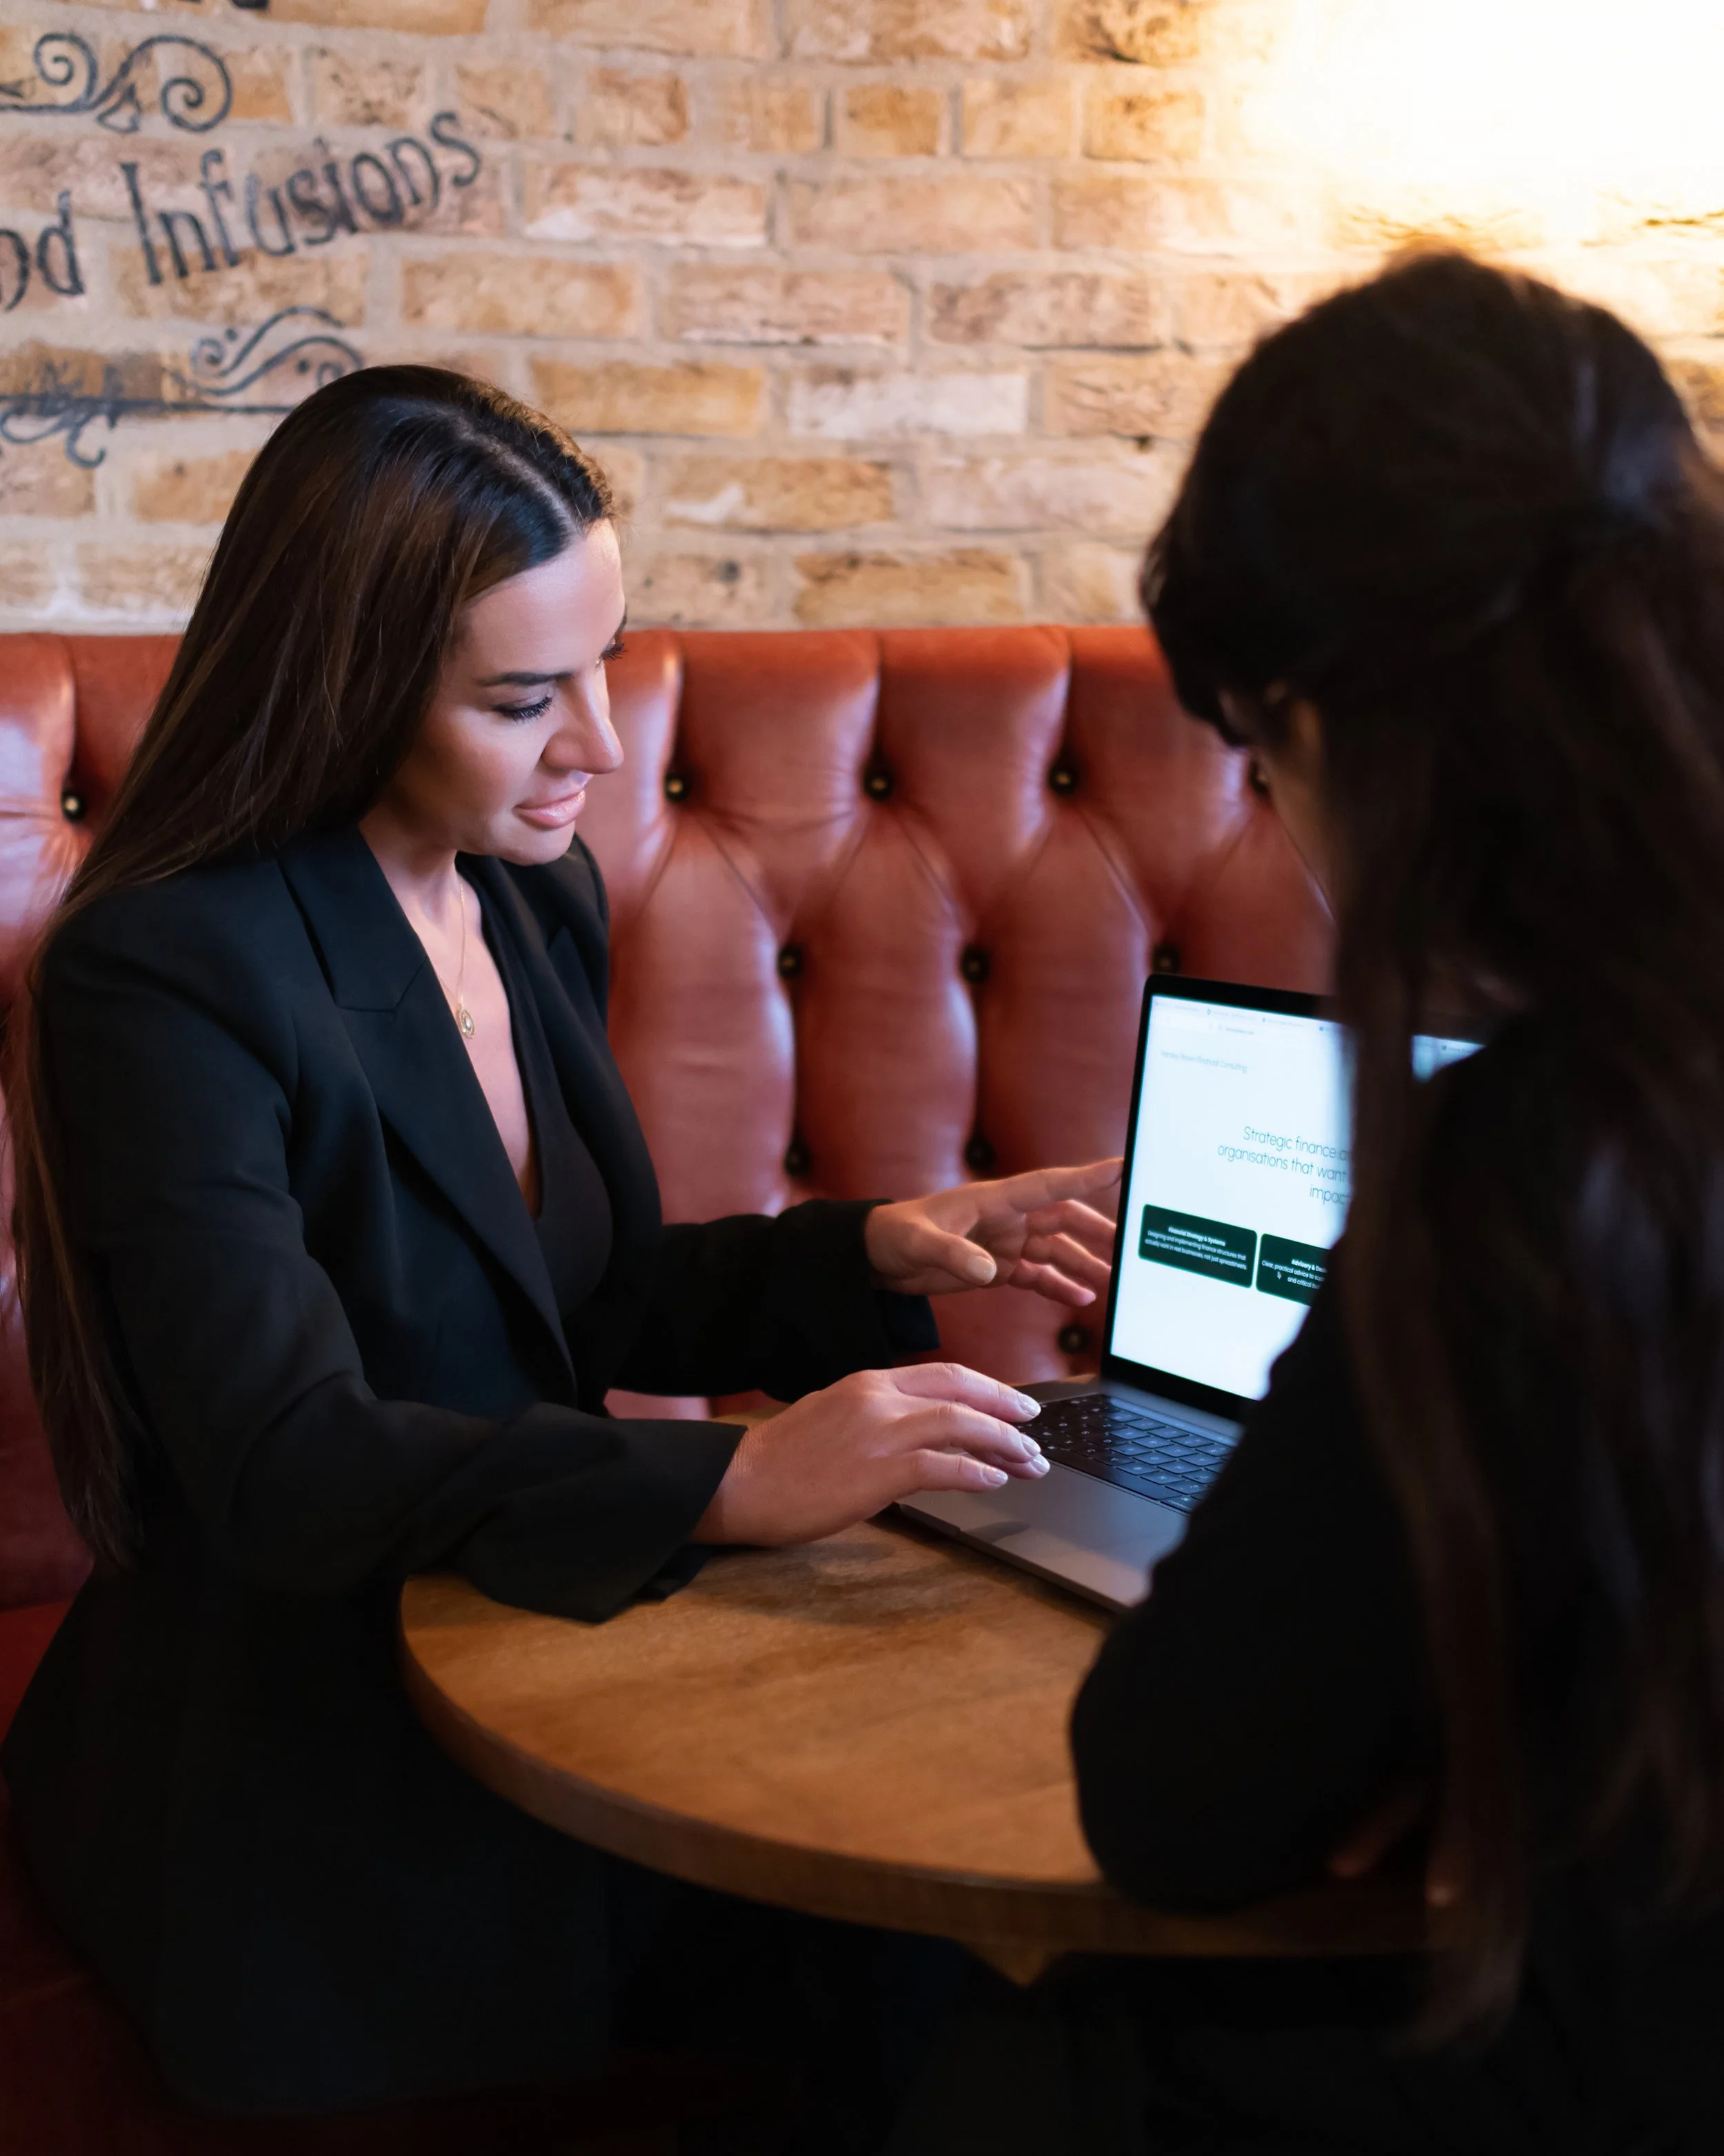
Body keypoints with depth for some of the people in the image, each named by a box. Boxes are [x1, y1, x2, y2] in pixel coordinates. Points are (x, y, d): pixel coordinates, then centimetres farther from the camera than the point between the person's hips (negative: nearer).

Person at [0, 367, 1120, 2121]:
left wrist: (872, 1256, -3)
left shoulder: (540, 900, 6)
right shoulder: (164, 975, -18)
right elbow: (286, 1466, -26)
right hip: (292, 1768, -7)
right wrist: (733, 1484, -34)